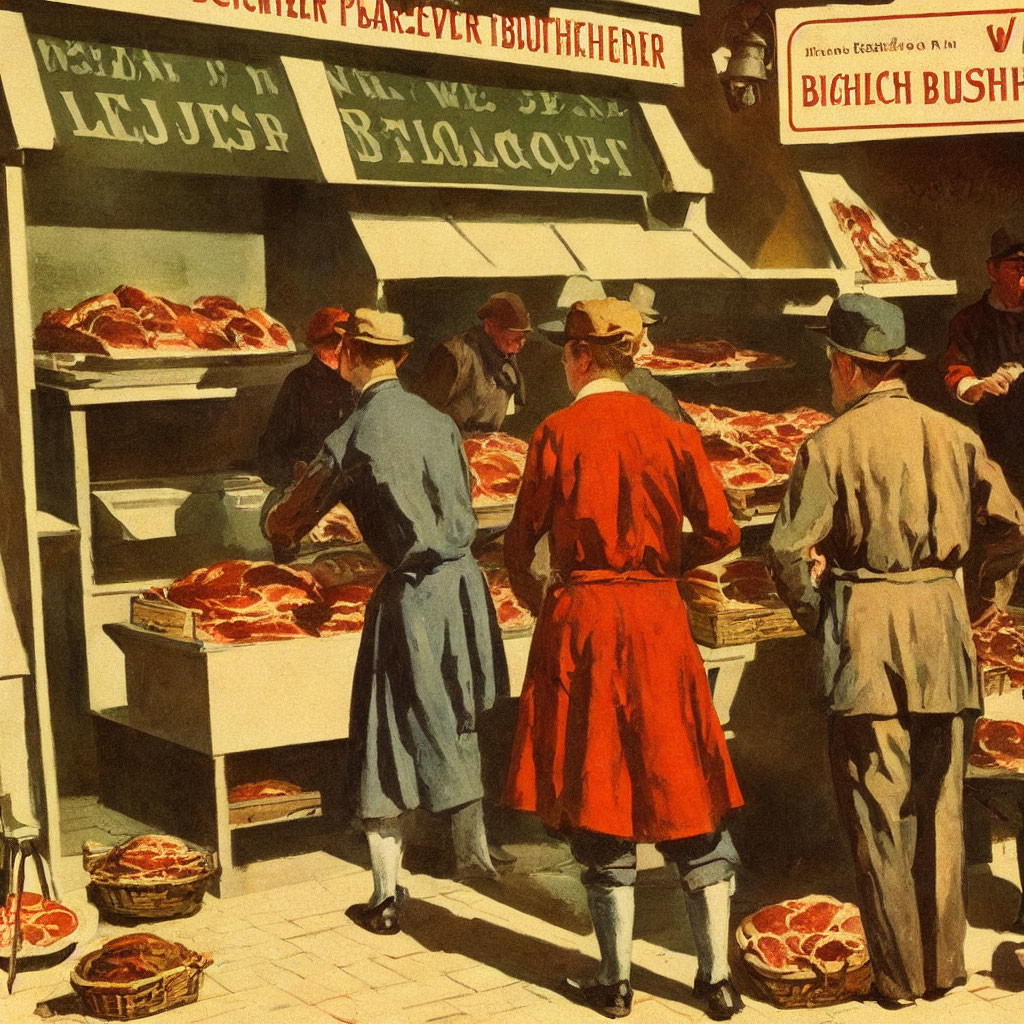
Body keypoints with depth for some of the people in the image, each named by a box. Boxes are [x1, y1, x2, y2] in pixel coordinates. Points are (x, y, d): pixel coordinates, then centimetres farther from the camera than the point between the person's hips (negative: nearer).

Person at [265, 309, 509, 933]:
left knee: (388, 746, 4)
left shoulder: (353, 440, -11)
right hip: (465, 580, 5)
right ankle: (474, 847, 34)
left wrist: (285, 538, 23)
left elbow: (285, 523, 0)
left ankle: (387, 899, 8)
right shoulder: (437, 420, 5)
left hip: (412, 598, -5)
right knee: (455, 724, 23)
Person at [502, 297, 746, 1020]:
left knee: (598, 799, 7)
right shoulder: (673, 432, 1)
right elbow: (721, 533, -3)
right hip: (659, 618, 2)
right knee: (686, 796, 9)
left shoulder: (557, 433, -5)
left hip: (581, 618, -2)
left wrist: (527, 590, 20)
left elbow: (521, 540, 0)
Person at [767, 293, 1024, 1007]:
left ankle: (899, 975, 9)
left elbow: (790, 548, -12)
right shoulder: (953, 435, 4)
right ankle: (944, 966, 20)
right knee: (939, 806, 12)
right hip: (940, 624, 4)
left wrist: (813, 614, 5)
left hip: (863, 632, -4)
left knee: (878, 814, 4)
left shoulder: (831, 444, -7)